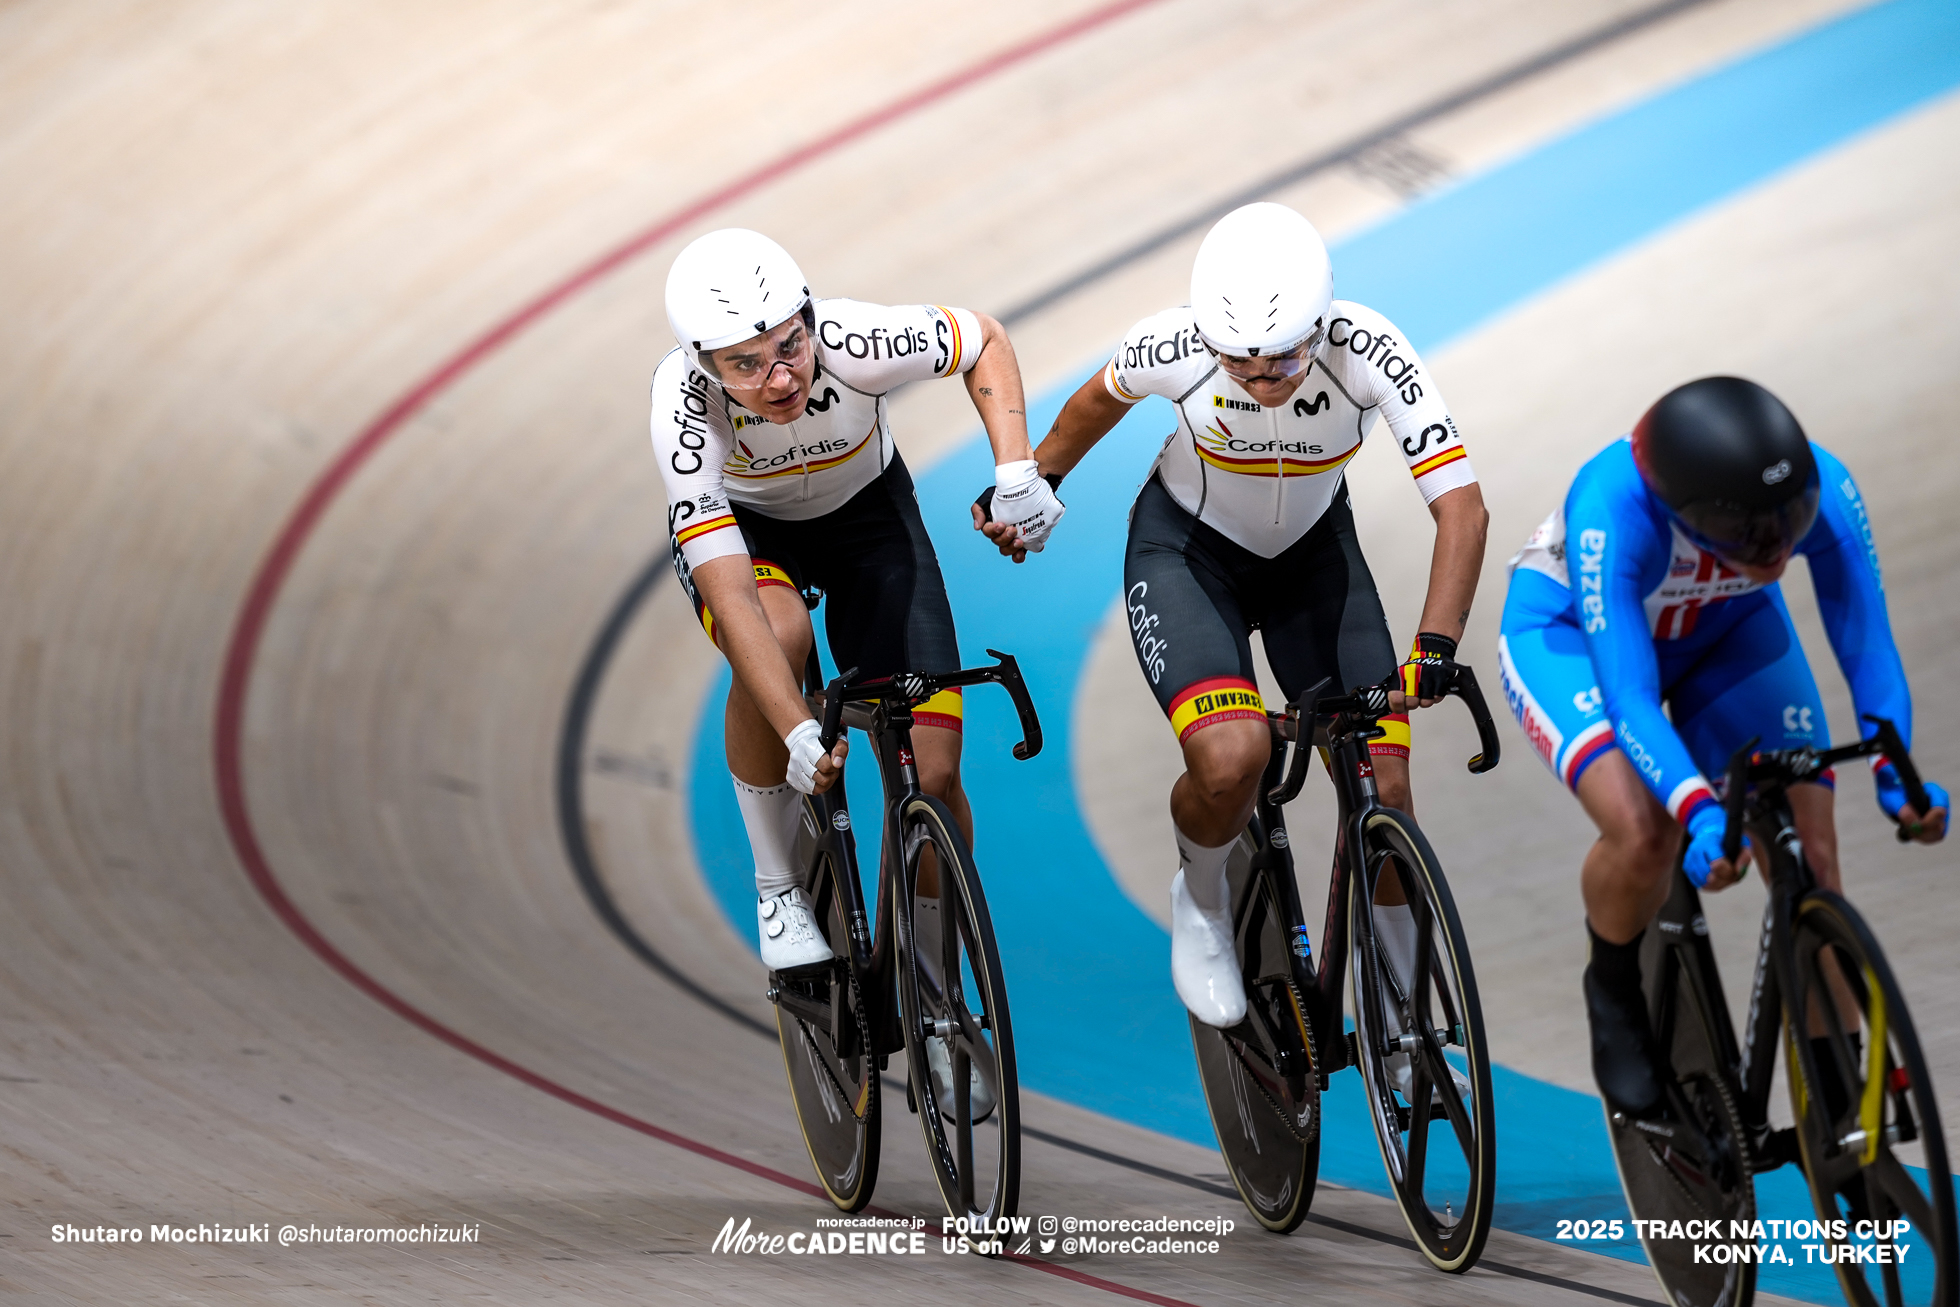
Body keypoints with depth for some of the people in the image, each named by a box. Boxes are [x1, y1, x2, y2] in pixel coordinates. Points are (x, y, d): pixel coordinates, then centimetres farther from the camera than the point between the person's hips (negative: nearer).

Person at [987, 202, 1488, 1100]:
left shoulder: (1368, 352, -31)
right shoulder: (1176, 346, -30)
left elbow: (1460, 505, -33)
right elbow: (1101, 398, -5)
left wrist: (1434, 650, -45)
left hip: (1311, 550, 2)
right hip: (1185, 550, -2)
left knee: (1382, 786, -8)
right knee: (1231, 757, -27)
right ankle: (1201, 900, 6)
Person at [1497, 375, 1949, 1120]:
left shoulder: (1825, 491, -32)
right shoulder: (1610, 513, -41)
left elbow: (1868, 648, -27)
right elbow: (1629, 700, -42)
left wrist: (1895, 773, -44)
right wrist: (1699, 812, -58)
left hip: (1725, 635, 4)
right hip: (1570, 635, -3)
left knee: (1812, 861, -12)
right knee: (1644, 834, -31)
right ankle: (1614, 991, 2)